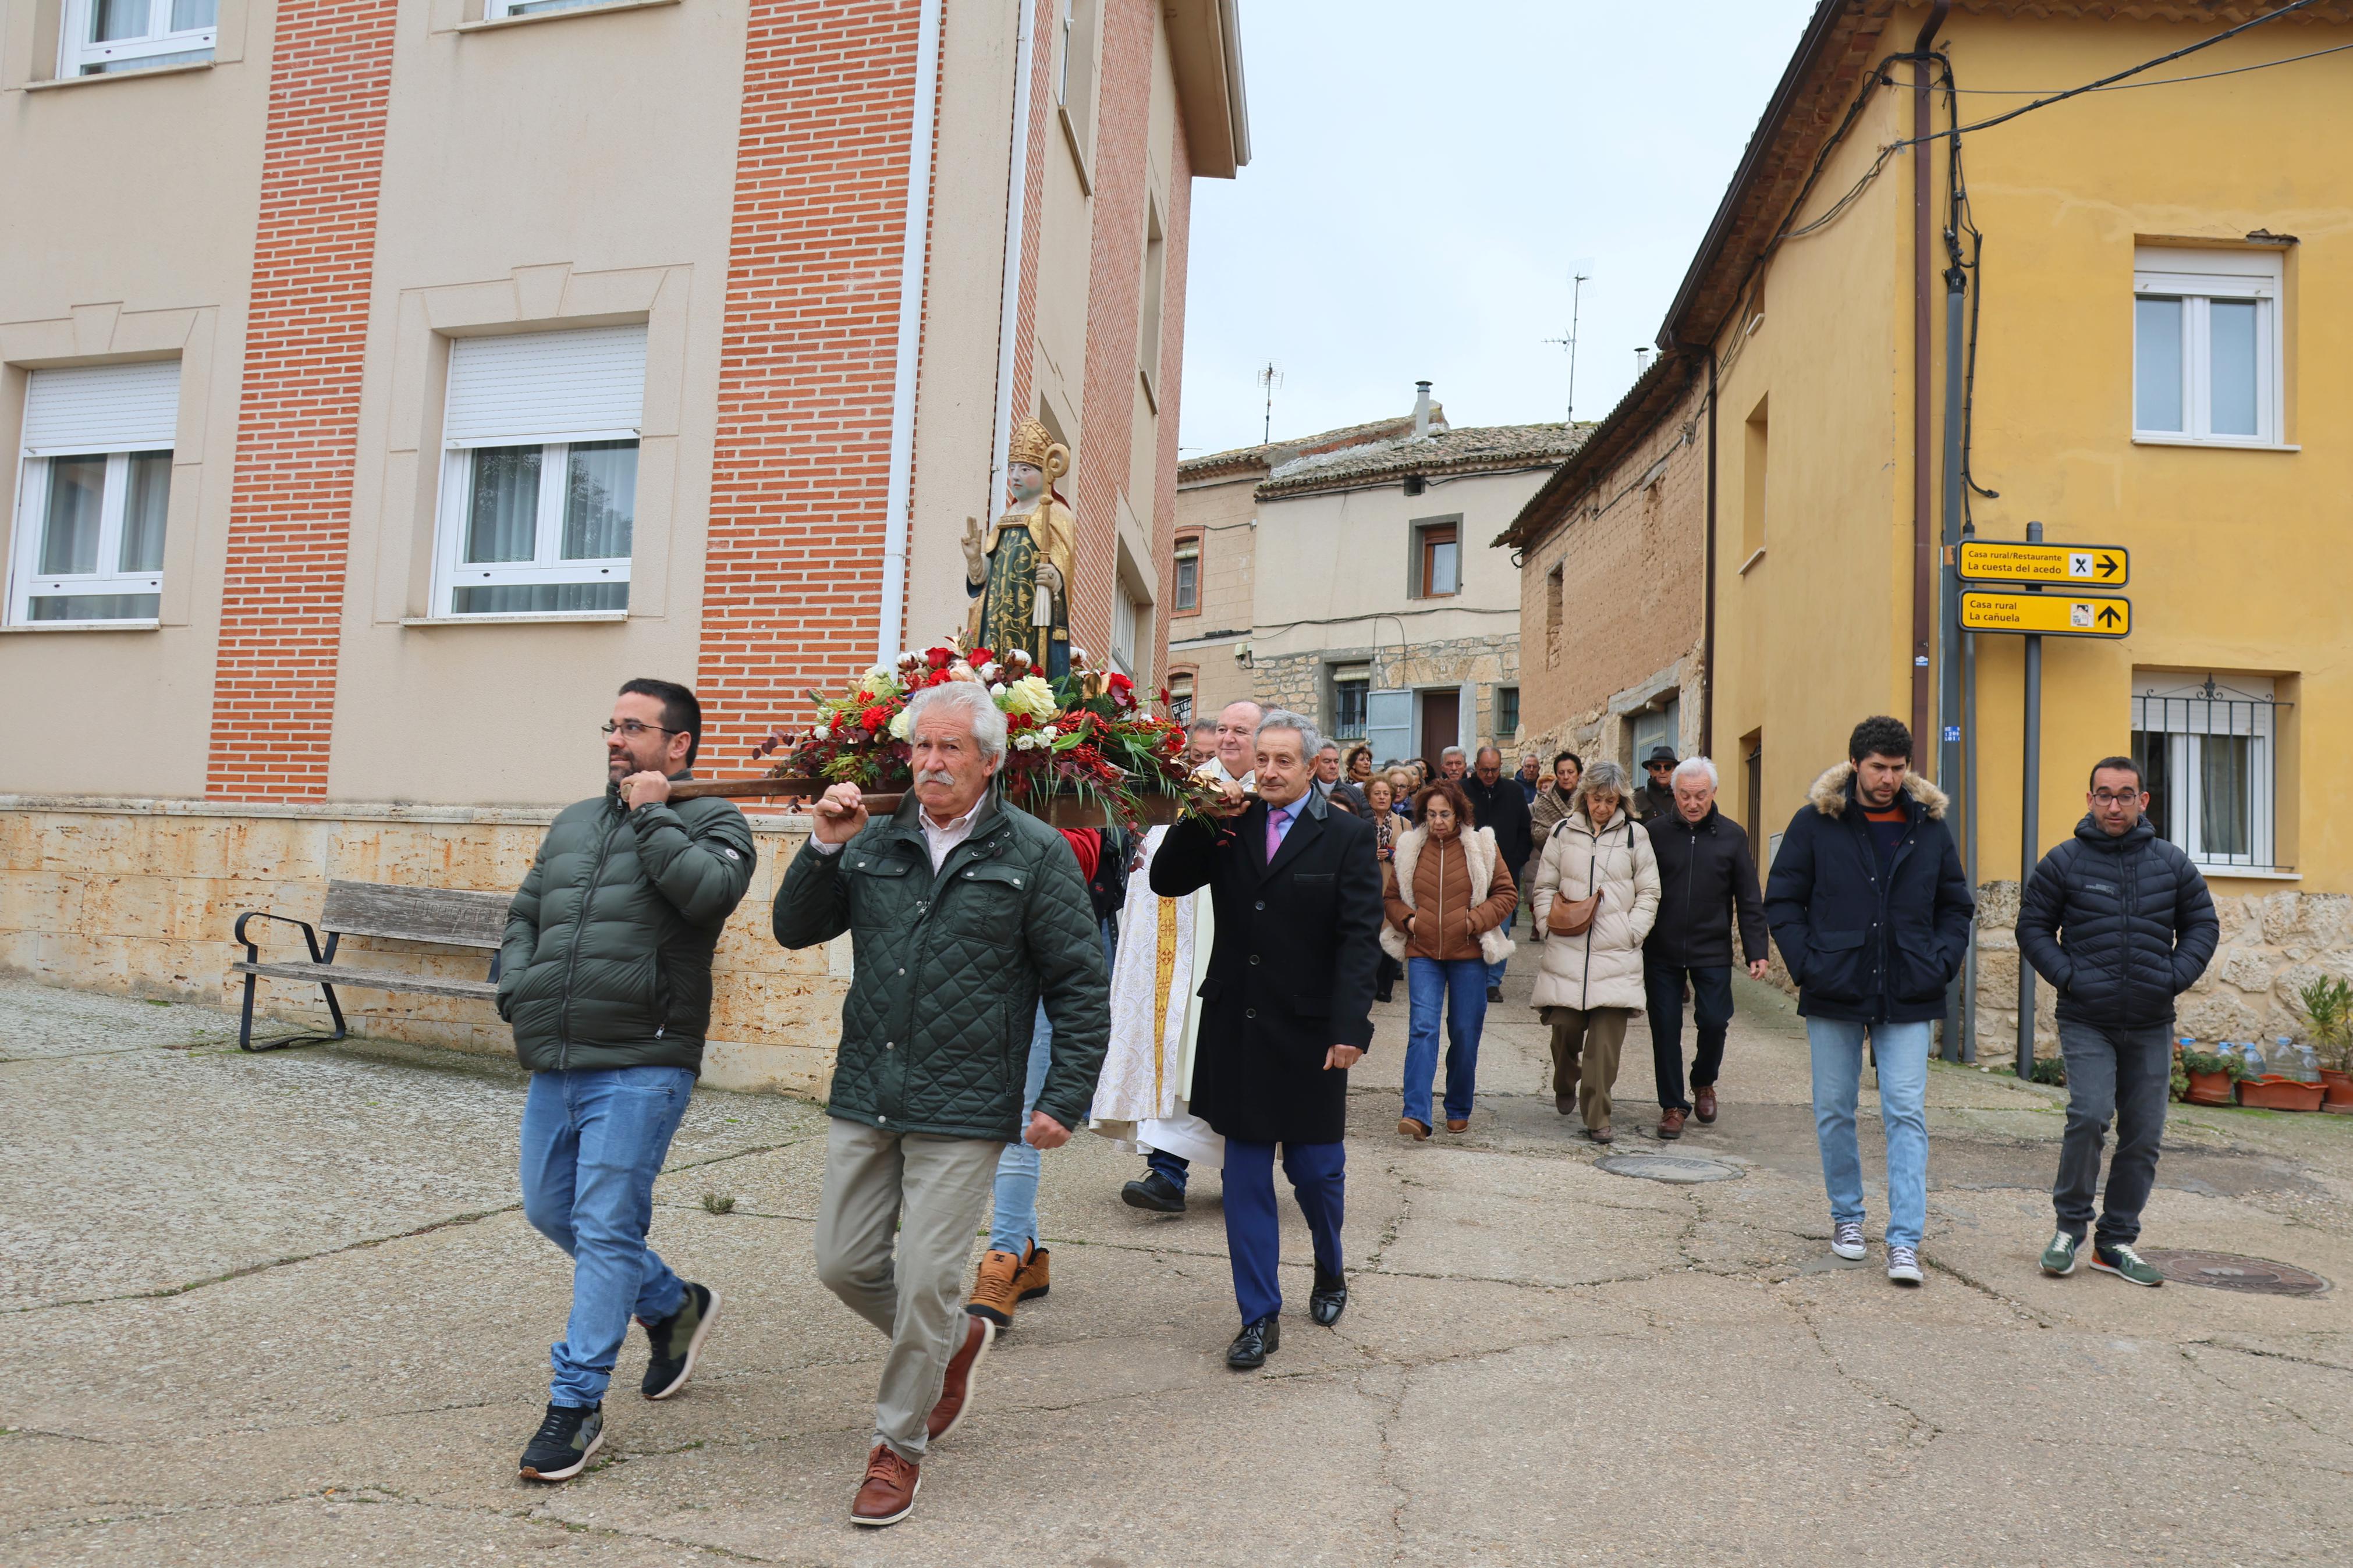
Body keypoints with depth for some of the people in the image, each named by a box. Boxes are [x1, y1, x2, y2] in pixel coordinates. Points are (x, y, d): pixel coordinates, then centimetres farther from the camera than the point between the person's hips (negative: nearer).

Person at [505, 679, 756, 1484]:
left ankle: (576, 1403, 7)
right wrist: (517, 992, 8)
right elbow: (523, 917, 24)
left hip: (639, 1067, -7)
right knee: (550, 1211, 17)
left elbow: (708, 891, -24)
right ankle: (675, 1306, 36)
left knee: (605, 1229, -5)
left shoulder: (712, 823, -2)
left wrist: (653, 815, -14)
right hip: (553, 1065, 8)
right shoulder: (573, 823, 17)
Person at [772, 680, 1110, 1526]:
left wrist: (1065, 1097, -9)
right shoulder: (875, 843, 7)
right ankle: (957, 1340, 38)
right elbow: (795, 930, 9)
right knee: (844, 1264, 12)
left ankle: (900, 1446, 23)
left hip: (962, 1109, -5)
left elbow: (1080, 986, -3)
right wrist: (824, 849, -7)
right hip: (865, 1097, 5)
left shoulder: (1034, 853, -5)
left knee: (925, 1282, 1)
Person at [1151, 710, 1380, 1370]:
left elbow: (1360, 937, -9)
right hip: (1237, 1030, 3)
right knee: (1245, 1179, 7)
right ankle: (1260, 1319, 18)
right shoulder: (1230, 827, 6)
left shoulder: (1347, 837, -4)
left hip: (1309, 1033, -3)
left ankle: (1330, 1271, 40)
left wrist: (1350, 1027, -18)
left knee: (1316, 1169, 9)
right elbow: (1165, 881, 2)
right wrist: (1202, 821, -11)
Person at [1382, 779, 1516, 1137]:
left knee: (1465, 1034, 7)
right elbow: (1391, 896, 15)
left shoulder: (1482, 847, 1)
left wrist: (1476, 920, -9)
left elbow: (1507, 893, 4)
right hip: (1422, 953, 0)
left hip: (1468, 953, 0)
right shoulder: (1409, 848, 5)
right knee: (1423, 1028, -12)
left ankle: (1458, 1111, 22)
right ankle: (1416, 1114, -17)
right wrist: (1407, 919, -4)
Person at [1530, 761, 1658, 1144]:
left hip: (1616, 954, -1)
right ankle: (1565, 1087, 30)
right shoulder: (1564, 833, 10)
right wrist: (1549, 920, 2)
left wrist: (1632, 931, -2)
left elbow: (1649, 893, 10)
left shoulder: (1635, 836, 7)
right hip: (1567, 950, 1)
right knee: (1564, 1026, 0)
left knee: (1607, 1037, -6)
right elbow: (1545, 886, 16)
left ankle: (1597, 1117, 2)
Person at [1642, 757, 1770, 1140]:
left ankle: (1704, 1082, 27)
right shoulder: (1654, 832, -1)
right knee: (1665, 1029, 3)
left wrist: (1757, 951, 0)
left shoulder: (1732, 836, 2)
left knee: (1714, 1021, -2)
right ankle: (1672, 1105, 17)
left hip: (1712, 951, 0)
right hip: (1662, 951, 0)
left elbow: (1748, 900, 5)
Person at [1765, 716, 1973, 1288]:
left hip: (1908, 1001, 1)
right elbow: (1782, 900, 3)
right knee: (1834, 1111, 9)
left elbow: (1956, 906, 15)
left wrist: (1941, 963, 0)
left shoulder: (1930, 826, 5)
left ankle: (1905, 1241, -2)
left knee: (1907, 1115, -4)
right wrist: (1806, 963, -8)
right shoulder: (1815, 823, -1)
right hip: (1834, 994, 0)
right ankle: (1846, 1217, 27)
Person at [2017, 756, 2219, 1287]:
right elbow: (2032, 927, 5)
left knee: (2144, 1135, 5)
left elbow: (2203, 925, 14)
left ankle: (2117, 1241, 19)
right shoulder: (2064, 862, -1)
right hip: (2086, 1022, -3)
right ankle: (2070, 1224, 2)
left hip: (2151, 1025, 3)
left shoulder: (2172, 862, 6)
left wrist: (2175, 977, -1)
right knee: (2089, 1115, -18)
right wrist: (2066, 975, -8)